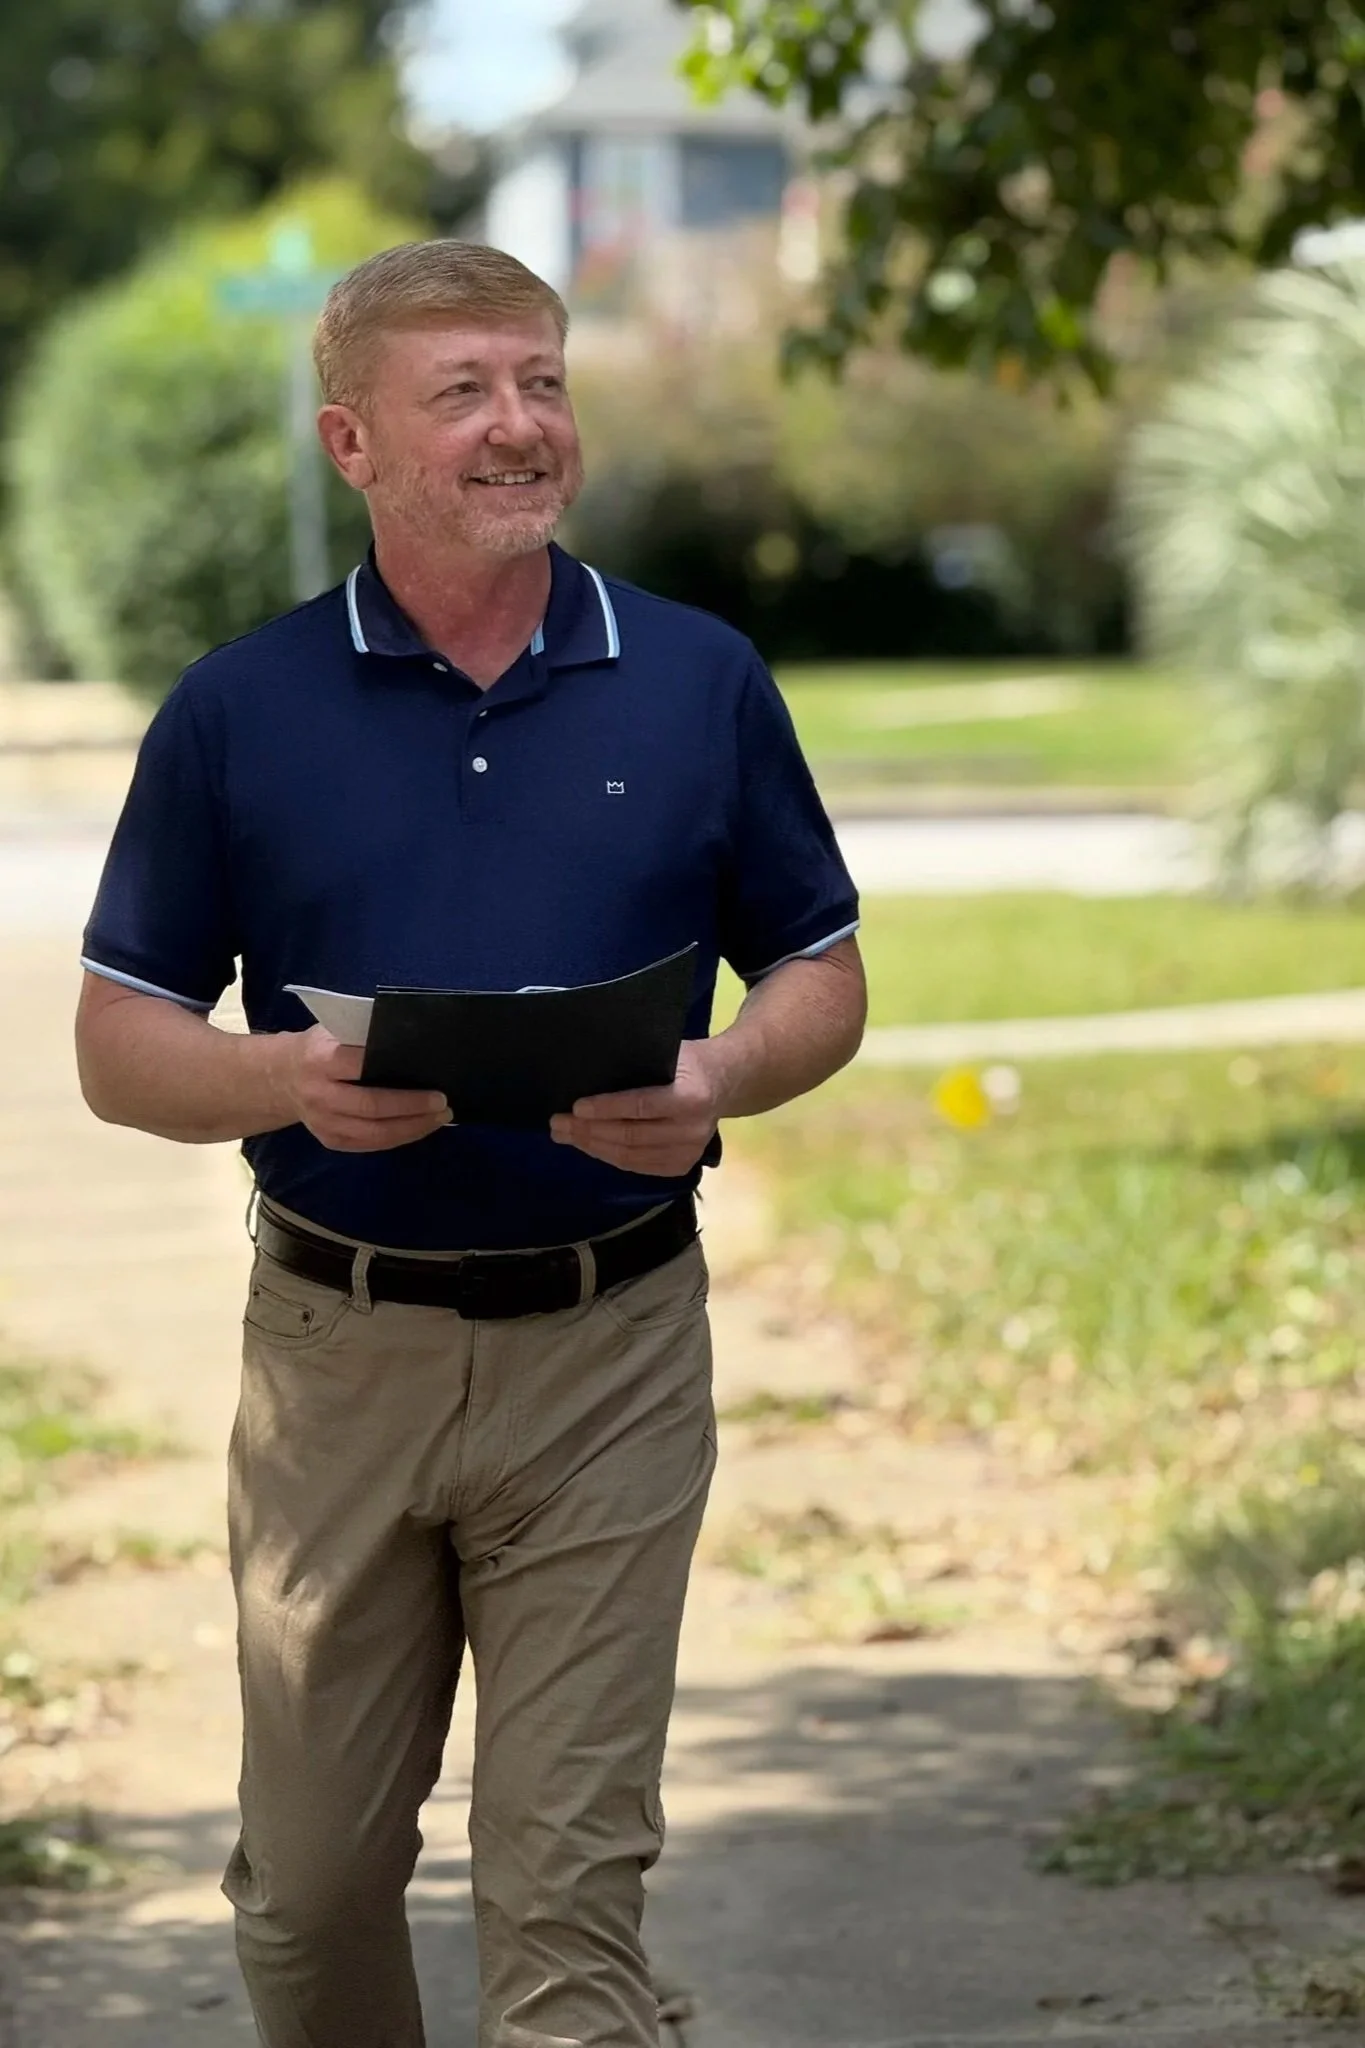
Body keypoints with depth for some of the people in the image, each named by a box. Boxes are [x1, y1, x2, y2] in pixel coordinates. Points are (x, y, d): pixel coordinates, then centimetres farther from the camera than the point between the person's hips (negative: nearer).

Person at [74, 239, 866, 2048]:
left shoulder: (700, 682, 4)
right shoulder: (238, 713, 2)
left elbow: (822, 976, 10)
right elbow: (120, 1041, 4)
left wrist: (720, 1078, -12)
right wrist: (293, 1081, -17)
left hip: (607, 1354, -1)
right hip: (337, 1343, 1)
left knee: (570, 1875, -3)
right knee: (310, 1876, 9)